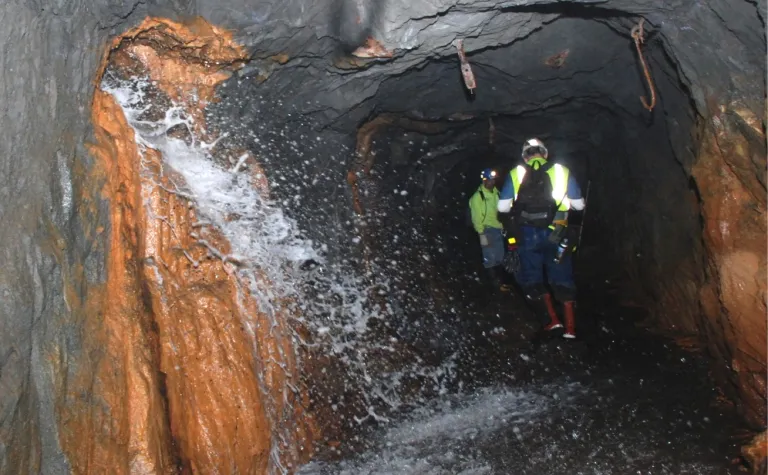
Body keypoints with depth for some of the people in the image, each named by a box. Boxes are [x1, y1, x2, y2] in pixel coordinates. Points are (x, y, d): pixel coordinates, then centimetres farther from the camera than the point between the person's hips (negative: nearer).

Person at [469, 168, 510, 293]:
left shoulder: (496, 193, 10)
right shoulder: (478, 196, -11)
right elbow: (477, 217, -13)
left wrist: (503, 227, 18)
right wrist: (481, 234, -17)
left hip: (498, 229, 7)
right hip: (487, 230, -7)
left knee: (500, 256, 15)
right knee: (490, 258, -2)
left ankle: (501, 280, 26)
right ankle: (496, 283, 5)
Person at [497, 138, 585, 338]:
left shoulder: (515, 174, 3)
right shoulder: (562, 172, 4)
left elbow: (502, 207, 2)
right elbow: (579, 205, 8)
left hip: (528, 234, -1)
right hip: (555, 234, 1)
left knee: (531, 278, 12)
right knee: (562, 279, 10)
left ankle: (551, 320, 2)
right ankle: (570, 328, 6)